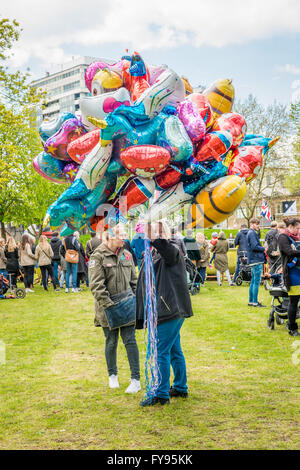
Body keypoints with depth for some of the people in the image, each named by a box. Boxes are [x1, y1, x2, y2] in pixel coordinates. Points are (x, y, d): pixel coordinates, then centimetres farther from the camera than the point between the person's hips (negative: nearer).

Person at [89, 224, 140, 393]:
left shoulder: (127, 254, 8)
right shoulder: (98, 256, -7)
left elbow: (134, 280, 16)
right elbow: (96, 285, -12)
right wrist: (108, 304, -17)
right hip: (108, 306, -3)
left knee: (130, 340, -2)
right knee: (111, 342, 9)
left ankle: (136, 380, 3)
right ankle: (112, 375, 30)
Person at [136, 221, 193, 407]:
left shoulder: (172, 250, -10)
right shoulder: (156, 254, 19)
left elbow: (170, 251, -36)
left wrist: (155, 240, -51)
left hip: (171, 309, -10)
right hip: (172, 310, 10)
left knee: (161, 352, -6)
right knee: (174, 350, 17)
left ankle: (162, 394, 0)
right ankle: (181, 388, 27)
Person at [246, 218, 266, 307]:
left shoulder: (251, 233, 18)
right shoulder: (252, 233, -13)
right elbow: (254, 246, -21)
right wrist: (264, 249, -10)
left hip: (253, 260, 10)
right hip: (256, 260, -10)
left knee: (253, 281, 13)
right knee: (256, 282, -8)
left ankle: (251, 301, 17)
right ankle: (255, 302, -6)